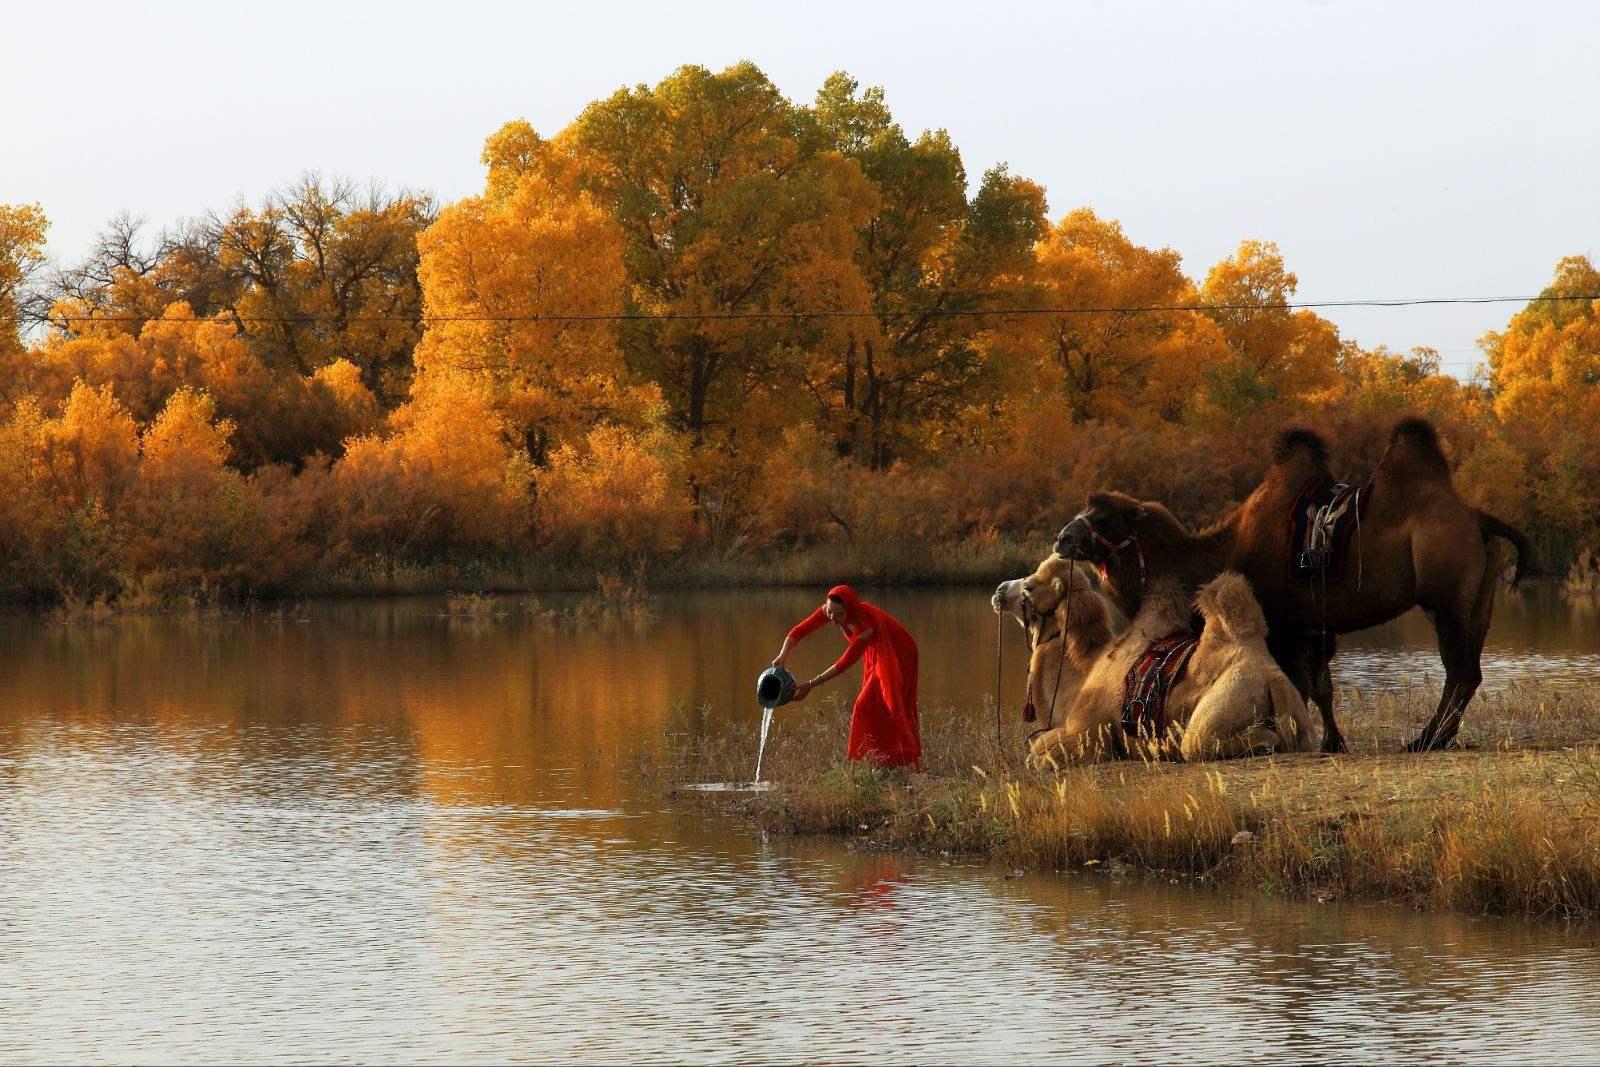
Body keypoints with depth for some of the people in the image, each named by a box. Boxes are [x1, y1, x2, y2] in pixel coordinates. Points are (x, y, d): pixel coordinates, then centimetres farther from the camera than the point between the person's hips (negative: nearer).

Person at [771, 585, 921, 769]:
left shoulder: (866, 623, -40)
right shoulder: (828, 611, -21)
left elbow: (844, 663, -36)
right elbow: (798, 633, -19)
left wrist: (810, 685, -38)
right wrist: (783, 655, -39)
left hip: (897, 656, -7)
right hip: (875, 656, 7)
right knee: (868, 707, 7)